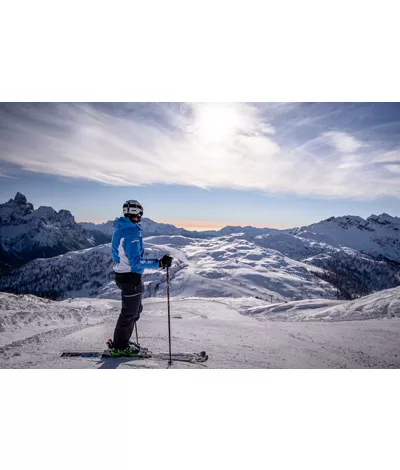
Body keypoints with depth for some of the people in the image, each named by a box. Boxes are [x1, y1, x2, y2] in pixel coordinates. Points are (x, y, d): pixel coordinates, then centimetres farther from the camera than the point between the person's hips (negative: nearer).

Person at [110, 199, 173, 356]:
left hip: (121, 274, 9)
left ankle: (120, 341, 37)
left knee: (135, 309, 24)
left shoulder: (119, 229, 5)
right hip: (131, 277, -9)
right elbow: (136, 262, -30)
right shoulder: (132, 233, -25)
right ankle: (120, 347, 27)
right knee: (129, 313, 9)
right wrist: (159, 263, -33)